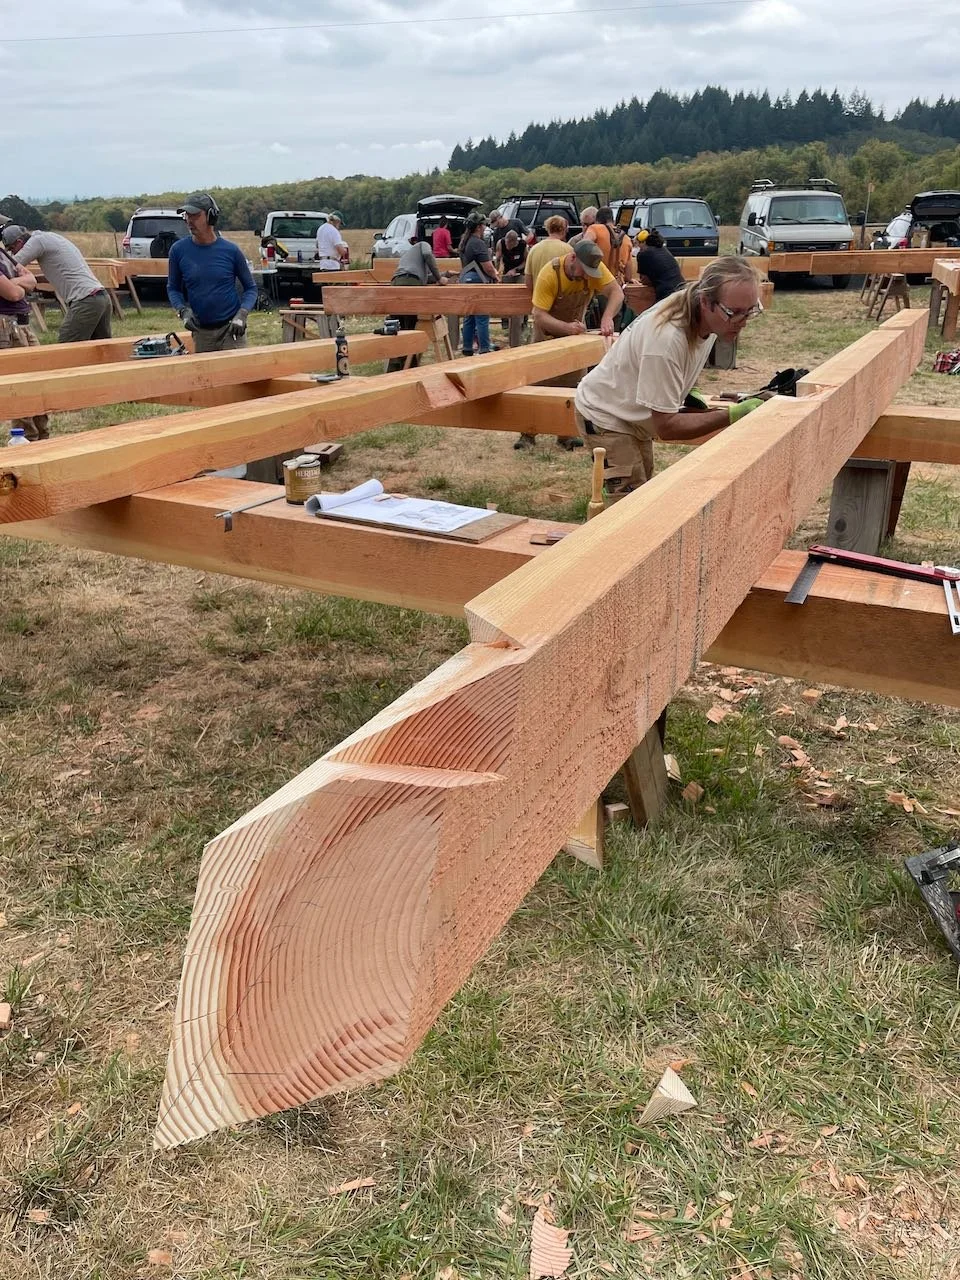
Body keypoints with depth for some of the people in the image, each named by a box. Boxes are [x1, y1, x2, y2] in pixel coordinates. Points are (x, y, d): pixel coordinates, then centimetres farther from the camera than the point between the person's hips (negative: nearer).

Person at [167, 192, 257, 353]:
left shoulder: (230, 250, -4)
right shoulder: (178, 250, 0)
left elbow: (250, 288, 3)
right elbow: (173, 288, 8)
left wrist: (242, 314, -13)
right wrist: (183, 310, -10)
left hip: (231, 328, -2)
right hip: (201, 332, 2)